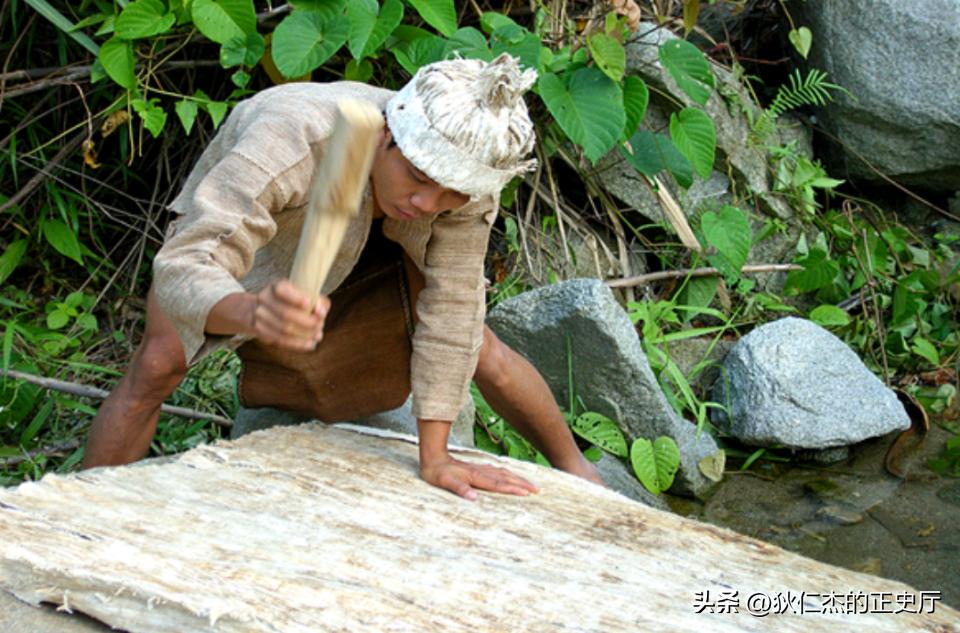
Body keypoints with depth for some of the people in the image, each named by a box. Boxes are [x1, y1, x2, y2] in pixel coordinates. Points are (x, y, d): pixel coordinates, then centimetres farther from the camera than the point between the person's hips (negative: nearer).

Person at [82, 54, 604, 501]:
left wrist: (434, 457, -28)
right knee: (157, 366, -19)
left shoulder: (472, 176, -35)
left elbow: (450, 310, -28)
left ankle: (573, 466, 21)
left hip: (381, 239, 3)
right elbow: (182, 267, -53)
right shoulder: (290, 143, -47)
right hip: (233, 218, -2)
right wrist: (253, 312, -76)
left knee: (478, 348, -4)